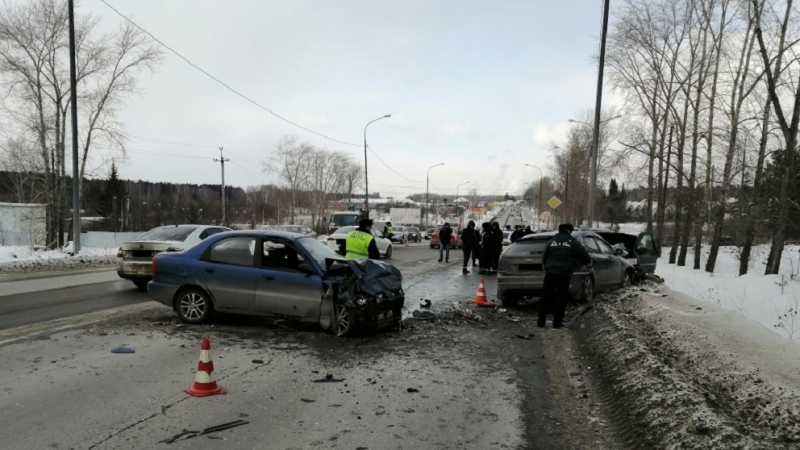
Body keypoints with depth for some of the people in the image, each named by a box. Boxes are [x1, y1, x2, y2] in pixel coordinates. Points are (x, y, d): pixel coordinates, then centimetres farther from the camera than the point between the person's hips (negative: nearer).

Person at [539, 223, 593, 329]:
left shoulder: (551, 241, 12)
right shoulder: (573, 242, 3)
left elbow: (544, 257, 20)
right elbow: (584, 256, 5)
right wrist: (589, 267, 22)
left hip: (550, 272, 3)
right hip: (564, 273, -2)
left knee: (546, 297, 8)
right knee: (561, 298, 6)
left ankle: (541, 322, 10)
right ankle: (557, 323, 6)